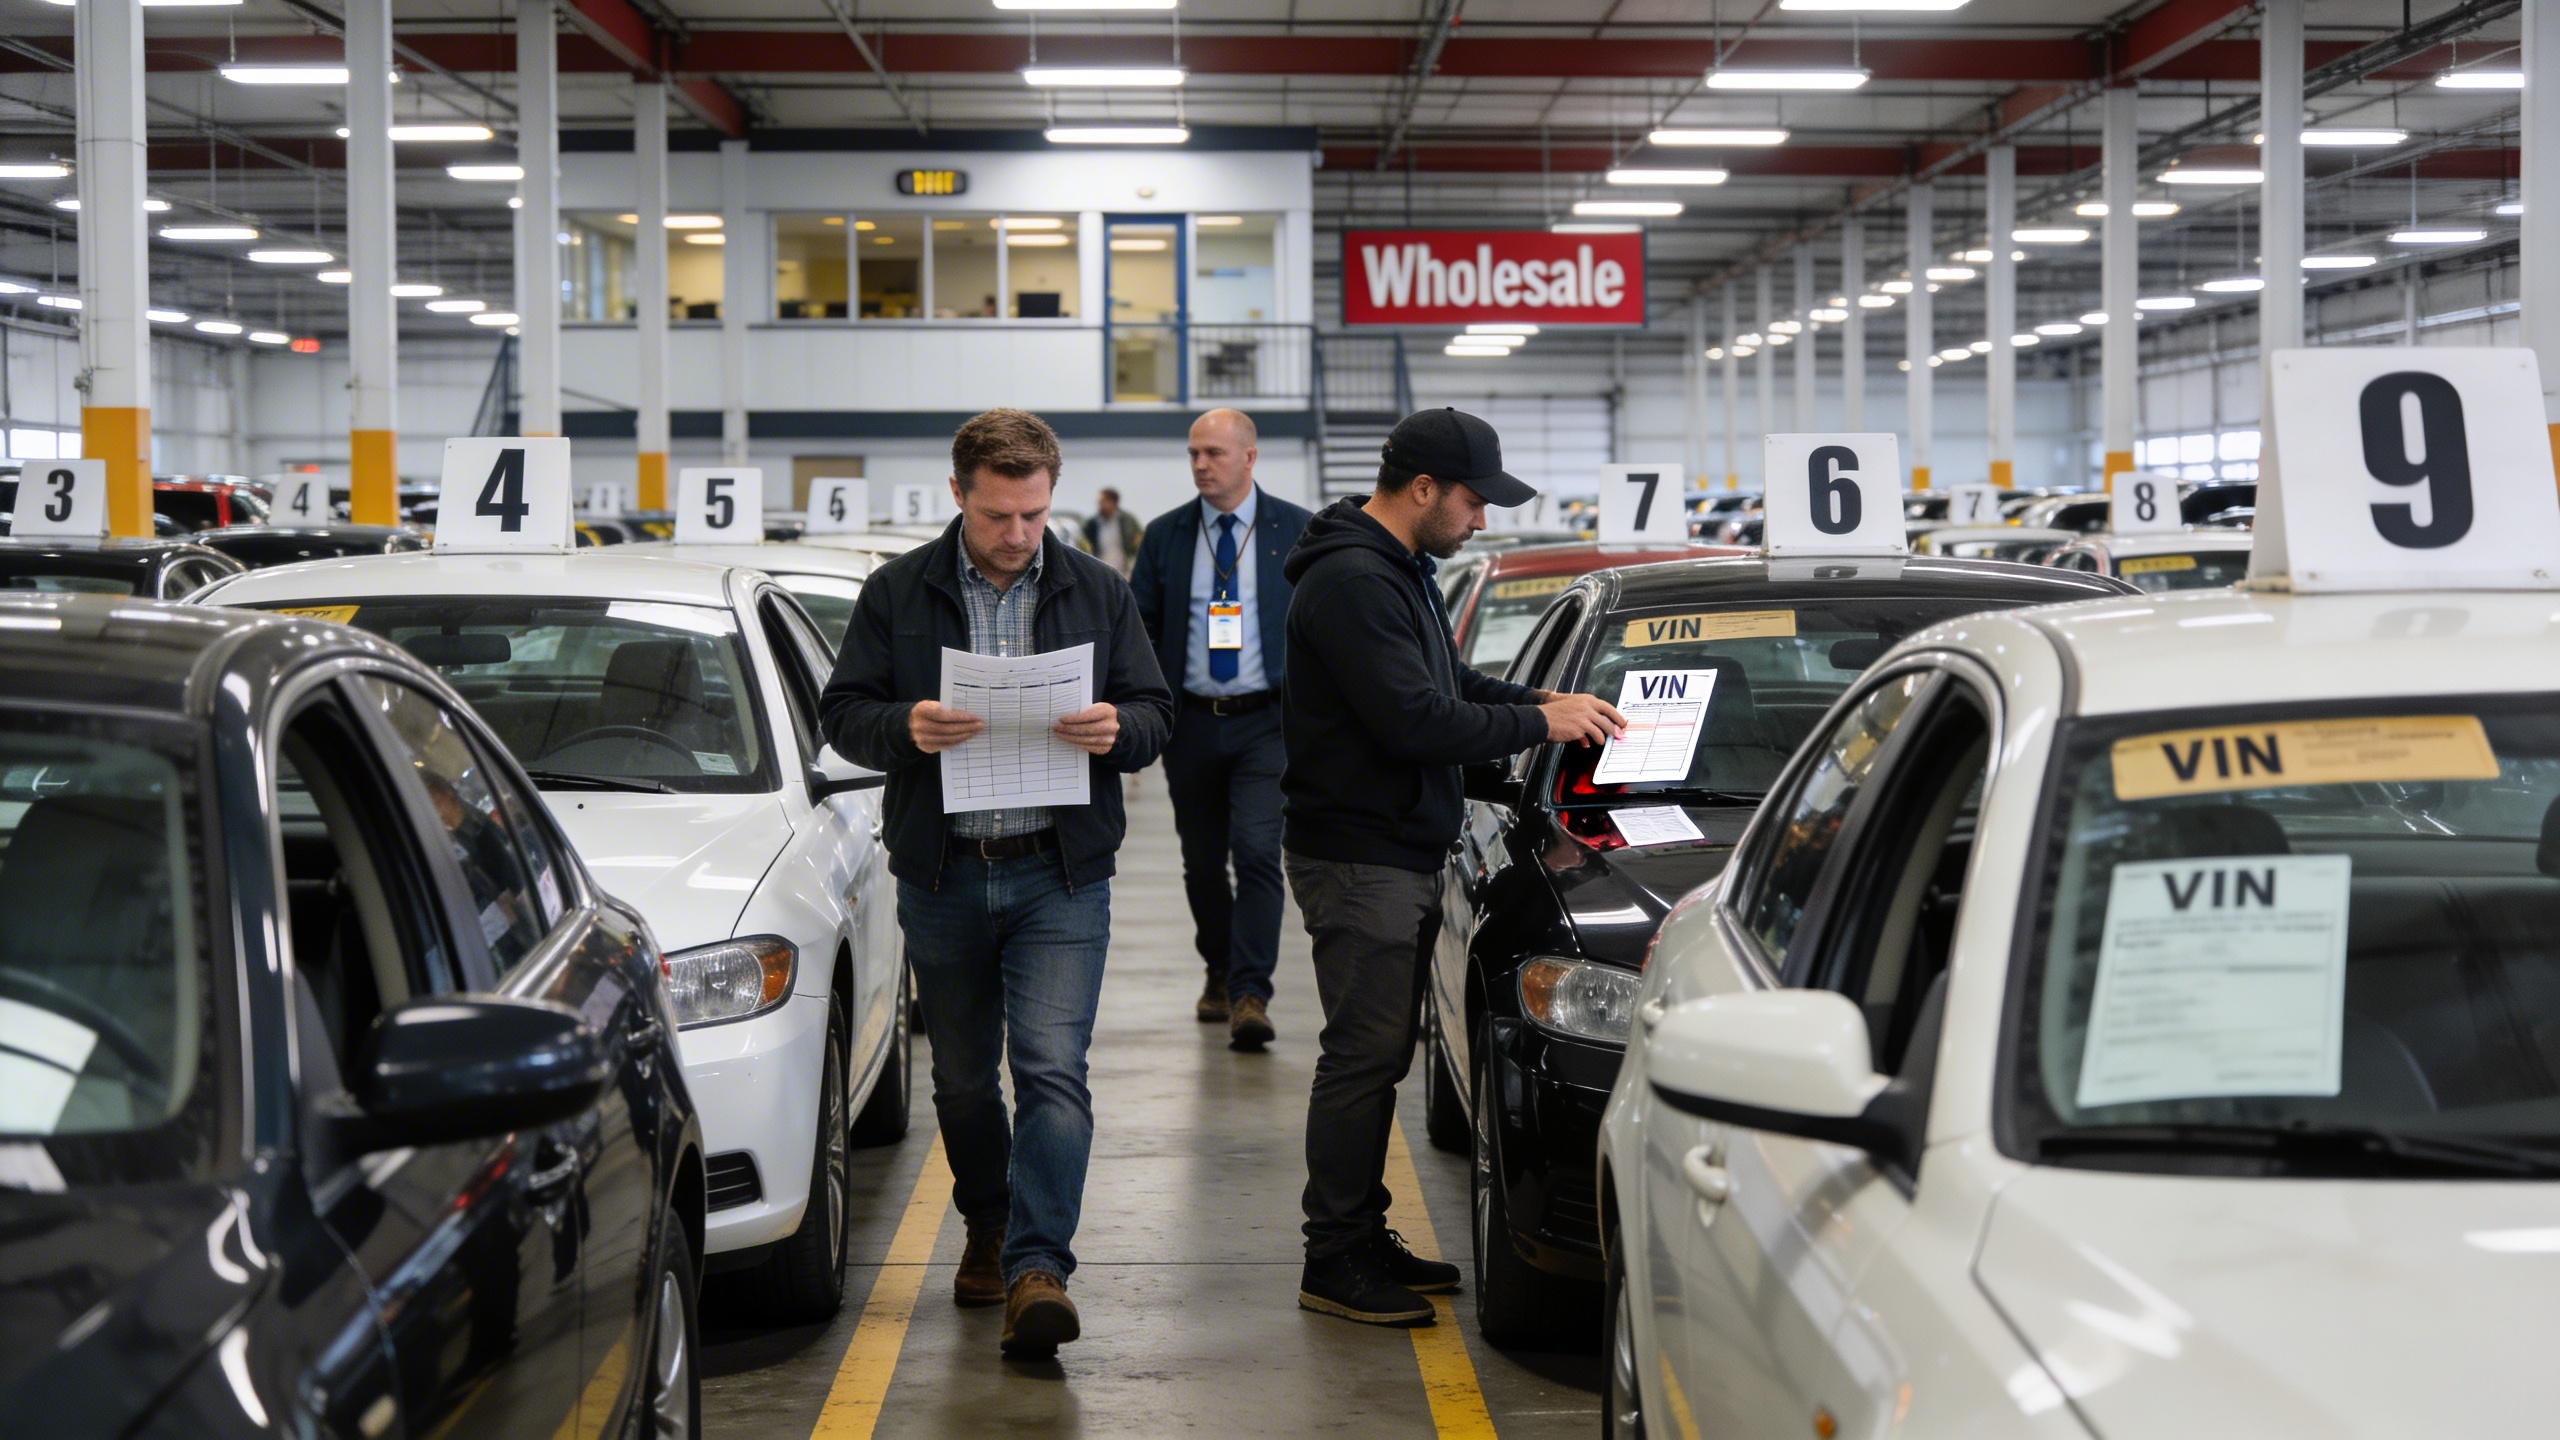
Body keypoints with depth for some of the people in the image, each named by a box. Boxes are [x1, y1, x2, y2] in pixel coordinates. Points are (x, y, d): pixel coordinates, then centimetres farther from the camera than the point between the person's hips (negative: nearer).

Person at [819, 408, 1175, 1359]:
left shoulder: (1098, 593, 7)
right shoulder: (897, 594, 4)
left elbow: (1156, 712, 8)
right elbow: (841, 711, 3)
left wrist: (1118, 731, -15)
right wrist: (903, 729, -19)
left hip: (1060, 877, -1)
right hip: (941, 877, 1)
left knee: (1053, 1070, -14)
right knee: (963, 1076, 13)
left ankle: (1036, 1268, -16)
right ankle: (987, 1229, 34)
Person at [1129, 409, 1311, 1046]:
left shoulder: (1297, 532, 1)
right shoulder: (1164, 536, 6)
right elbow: (1139, 628, 10)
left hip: (1266, 723, -3)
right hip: (1190, 723, 3)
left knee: (1257, 854, -15)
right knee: (1202, 862, 12)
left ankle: (1250, 995, -15)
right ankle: (1219, 975, 31)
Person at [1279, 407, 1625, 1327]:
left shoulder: (1400, 573, 15)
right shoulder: (1352, 582, -19)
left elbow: (1448, 682, 25)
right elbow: (1416, 723, -24)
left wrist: (1543, 700, 10)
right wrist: (1538, 723, -14)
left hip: (1403, 854, 10)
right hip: (1358, 860, -10)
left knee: (1380, 1055, 15)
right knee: (1362, 1056, -6)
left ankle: (1365, 1238, 23)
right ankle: (1335, 1261, 2)